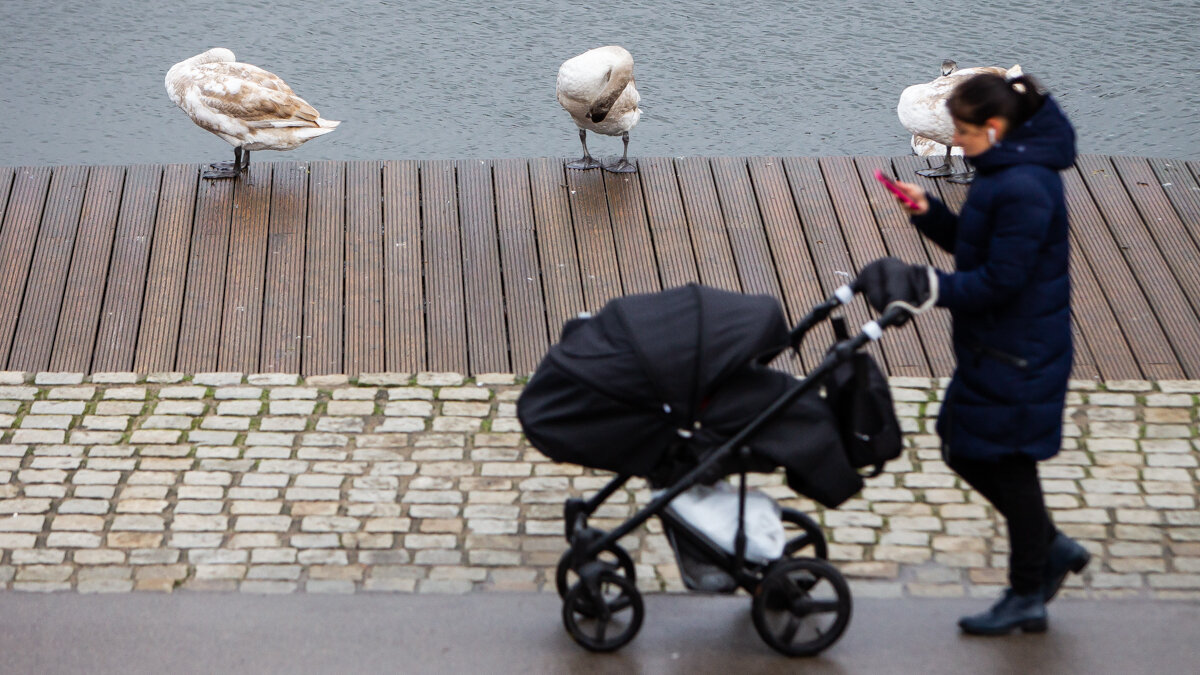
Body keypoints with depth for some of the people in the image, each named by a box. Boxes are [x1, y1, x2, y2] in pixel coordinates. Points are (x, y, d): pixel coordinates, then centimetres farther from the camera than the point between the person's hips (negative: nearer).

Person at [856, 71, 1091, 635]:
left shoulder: (1024, 188, -23)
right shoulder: (1003, 174, 8)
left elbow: (1001, 280, -25)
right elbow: (974, 247, 17)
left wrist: (929, 287, -27)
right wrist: (929, 212, 2)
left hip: (1018, 356, -10)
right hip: (991, 350, 10)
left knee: (1010, 462, 1)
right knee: (965, 450, 17)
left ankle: (1027, 598, 16)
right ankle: (1052, 548, 28)